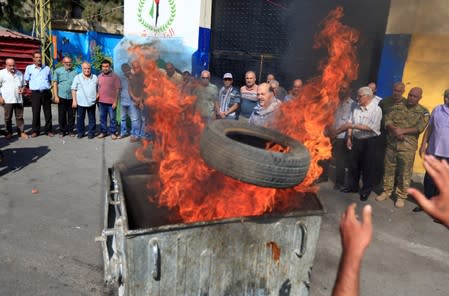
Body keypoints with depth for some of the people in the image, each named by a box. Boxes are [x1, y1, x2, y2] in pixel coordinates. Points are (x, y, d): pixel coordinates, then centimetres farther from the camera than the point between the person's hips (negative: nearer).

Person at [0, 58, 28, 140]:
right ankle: (9, 133, 13)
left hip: (19, 99, 3)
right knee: (8, 117, 4)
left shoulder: (20, 73, 13)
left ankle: (21, 132, 11)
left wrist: (22, 88, -1)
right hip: (7, 100, -3)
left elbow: (23, 84, 23)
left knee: (20, 117, 5)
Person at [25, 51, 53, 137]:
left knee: (48, 112, 3)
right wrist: (35, 86, 5)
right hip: (35, 93, -1)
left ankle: (49, 130, 10)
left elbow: (50, 80, 18)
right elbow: (27, 81, 10)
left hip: (46, 92, 2)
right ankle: (35, 131, 7)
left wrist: (46, 86, 6)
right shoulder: (29, 68, 6)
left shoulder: (47, 68, 11)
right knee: (35, 113, 0)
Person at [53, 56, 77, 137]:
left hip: (72, 97, 1)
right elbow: (55, 84, 2)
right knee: (62, 115, 5)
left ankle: (71, 130, 16)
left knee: (71, 115, 5)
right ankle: (62, 130, 15)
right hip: (62, 97, -1)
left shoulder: (74, 72, 6)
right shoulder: (58, 71, 3)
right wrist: (56, 96, -5)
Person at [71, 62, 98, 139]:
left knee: (92, 119, 7)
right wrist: (74, 101, -5)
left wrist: (97, 95, -3)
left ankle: (91, 133, 18)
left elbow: (98, 88, 16)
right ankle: (80, 133, 19)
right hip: (80, 103, -1)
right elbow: (73, 90, 1)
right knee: (80, 118, 6)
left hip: (91, 102, 1)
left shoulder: (95, 77, 7)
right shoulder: (77, 77, 0)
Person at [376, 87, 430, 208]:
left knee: (404, 172, 3)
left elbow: (419, 128, -12)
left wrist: (402, 131, -19)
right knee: (389, 169, 10)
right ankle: (386, 192, 23)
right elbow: (387, 119, -1)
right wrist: (395, 129, -18)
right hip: (392, 144, 3)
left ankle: (401, 196, 15)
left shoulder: (423, 112, 1)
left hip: (408, 147, -2)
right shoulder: (397, 107, 8)